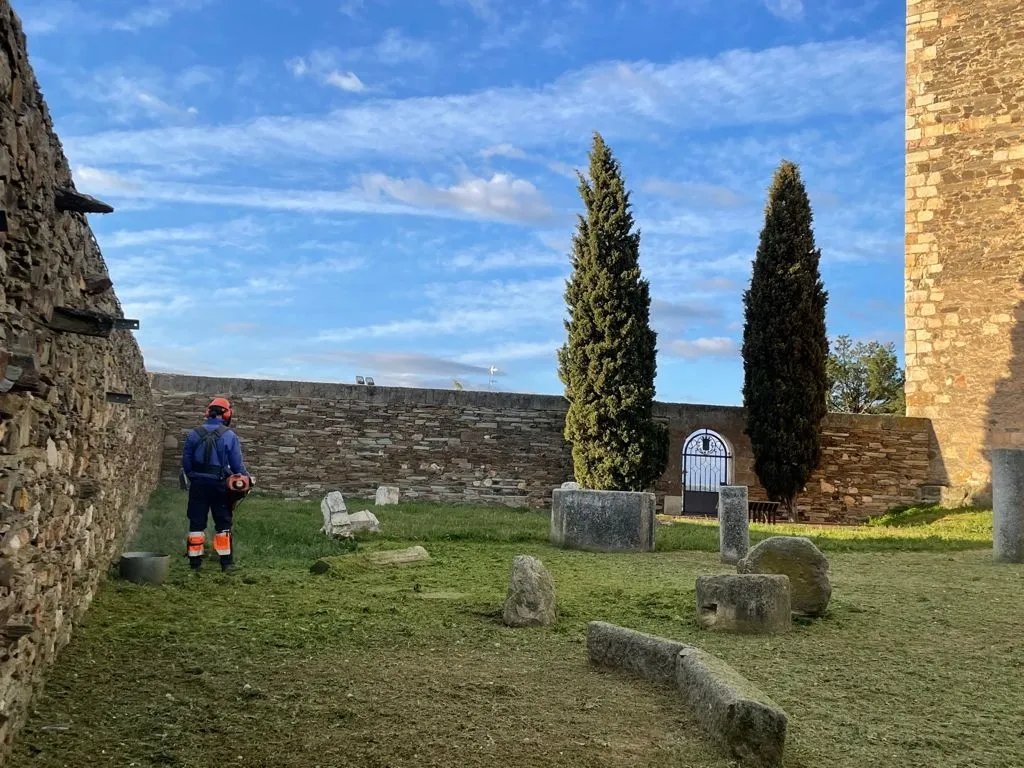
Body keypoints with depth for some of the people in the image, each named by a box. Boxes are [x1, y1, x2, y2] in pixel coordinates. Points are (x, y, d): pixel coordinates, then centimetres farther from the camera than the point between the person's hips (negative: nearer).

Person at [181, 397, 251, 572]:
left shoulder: (194, 434, -1)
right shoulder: (229, 436, -7)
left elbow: (186, 461, 4)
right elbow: (237, 464, -5)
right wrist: (246, 477, 13)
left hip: (198, 484, 2)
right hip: (218, 484, -2)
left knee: (197, 523, 8)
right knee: (223, 523, 7)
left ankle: (195, 561, 10)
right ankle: (226, 561, 7)